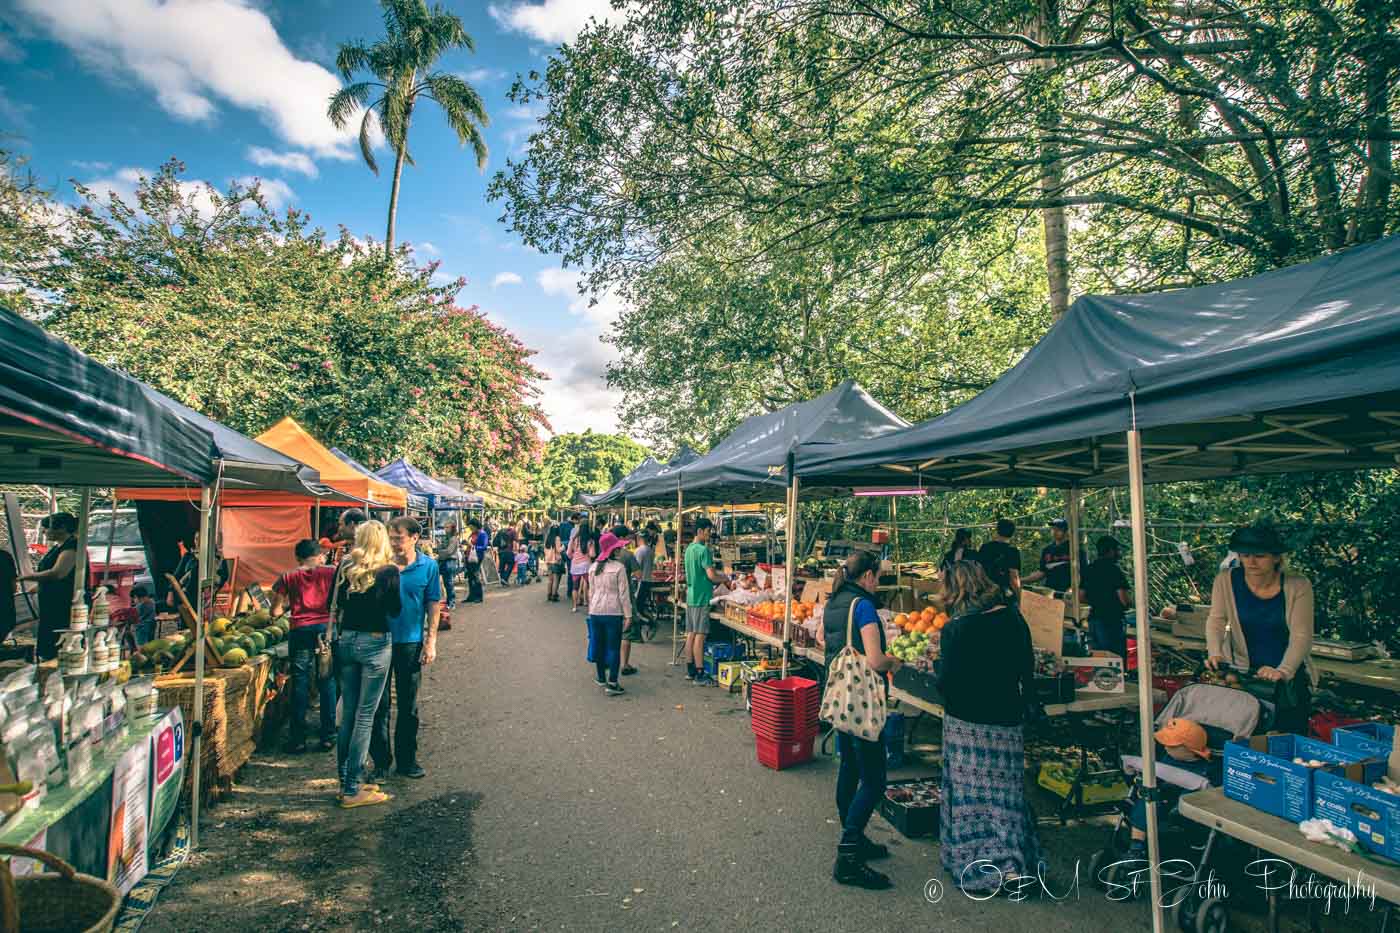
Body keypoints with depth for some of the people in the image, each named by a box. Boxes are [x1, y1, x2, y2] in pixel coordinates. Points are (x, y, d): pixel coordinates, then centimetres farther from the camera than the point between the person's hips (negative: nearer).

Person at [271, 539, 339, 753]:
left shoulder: (288, 578, 8)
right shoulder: (332, 573, 6)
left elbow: (276, 612, 10)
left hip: (300, 630, 0)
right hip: (327, 627, 0)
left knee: (300, 682, 7)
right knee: (328, 682, 7)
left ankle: (298, 739, 10)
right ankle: (328, 737, 11)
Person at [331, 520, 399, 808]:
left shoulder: (344, 568, 3)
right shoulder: (389, 571, -10)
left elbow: (337, 605, 11)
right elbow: (395, 610, -5)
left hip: (346, 641, 5)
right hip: (375, 643, -5)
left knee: (348, 714, 14)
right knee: (365, 716, 2)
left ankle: (347, 781, 25)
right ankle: (352, 790, 8)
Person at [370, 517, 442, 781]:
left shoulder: (429, 566, -4)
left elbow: (432, 606, 1)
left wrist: (430, 642, -2)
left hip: (411, 643, 0)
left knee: (408, 705, 11)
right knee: (380, 704, 7)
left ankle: (406, 759, 25)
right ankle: (381, 760, 21)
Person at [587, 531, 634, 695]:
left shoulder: (593, 567, 4)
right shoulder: (619, 567, -11)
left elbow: (591, 591, 11)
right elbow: (623, 593, -10)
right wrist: (628, 614, -5)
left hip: (595, 611, 5)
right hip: (614, 612, -5)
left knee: (599, 645, 17)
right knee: (614, 647, 1)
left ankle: (601, 677, 31)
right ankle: (612, 684, 1)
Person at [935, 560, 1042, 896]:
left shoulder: (955, 629, -15)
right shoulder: (1013, 619, -1)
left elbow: (945, 682, -13)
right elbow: (1028, 671, 6)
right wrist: (1019, 705, 19)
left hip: (965, 720, -4)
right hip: (1006, 718, 4)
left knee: (970, 793, 7)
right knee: (1006, 792, 16)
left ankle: (977, 869, 12)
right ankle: (1012, 862, 15)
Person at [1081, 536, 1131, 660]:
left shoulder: (1089, 569, 9)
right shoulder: (1114, 569, -12)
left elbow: (1081, 596, 11)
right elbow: (1123, 599, -17)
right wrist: (1130, 602, 5)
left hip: (1094, 618, 7)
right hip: (1112, 619, -7)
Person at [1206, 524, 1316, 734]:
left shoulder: (1298, 586, -8)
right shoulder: (1226, 580, -6)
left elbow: (1301, 636, -10)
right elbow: (1216, 620, -5)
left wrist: (1282, 671, -23)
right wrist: (1215, 653, -22)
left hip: (1288, 669, 0)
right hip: (1241, 668, 0)